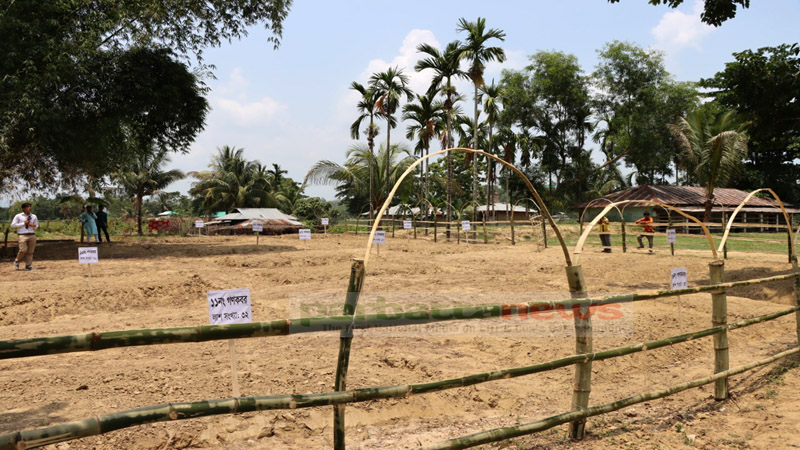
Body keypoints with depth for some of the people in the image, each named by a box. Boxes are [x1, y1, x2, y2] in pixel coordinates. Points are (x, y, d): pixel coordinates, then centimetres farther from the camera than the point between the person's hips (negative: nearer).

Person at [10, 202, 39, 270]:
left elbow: (36, 226, 21)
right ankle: (17, 262, 12)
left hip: (32, 235, 3)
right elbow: (12, 225, 0)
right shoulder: (18, 216, 3)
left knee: (30, 252, 2)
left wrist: (34, 226, -4)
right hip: (23, 235, -3)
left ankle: (28, 265, 10)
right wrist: (24, 223, -7)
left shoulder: (34, 216, 13)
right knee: (23, 250, -14)